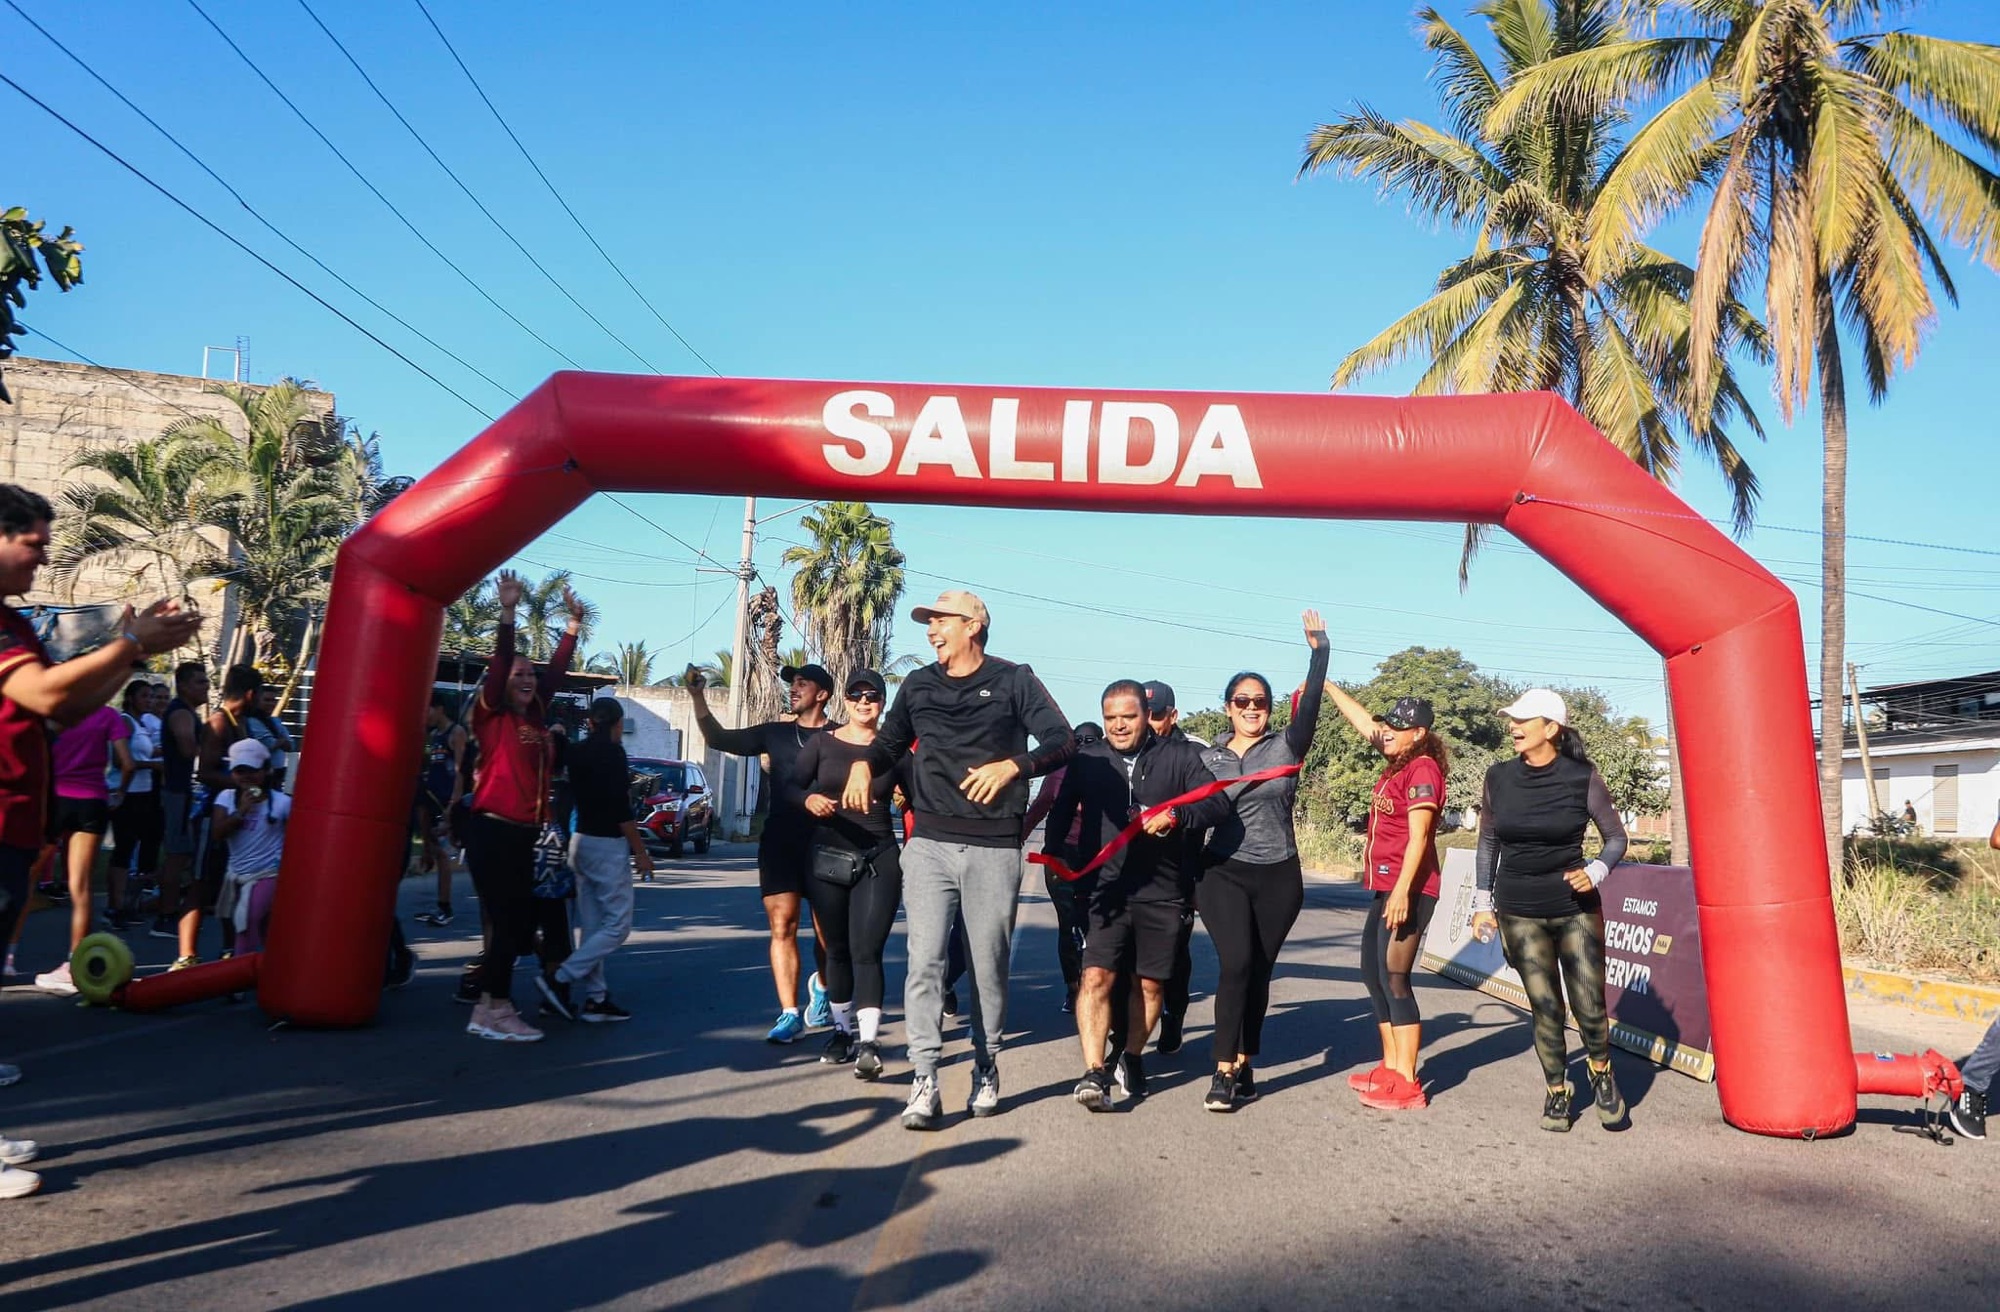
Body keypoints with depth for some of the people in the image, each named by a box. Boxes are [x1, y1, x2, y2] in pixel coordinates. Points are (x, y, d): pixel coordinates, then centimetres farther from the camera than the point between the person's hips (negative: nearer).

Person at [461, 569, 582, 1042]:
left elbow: (556, 670, 15)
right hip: (493, 830, -7)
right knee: (506, 921, -7)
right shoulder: (492, 714, -3)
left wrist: (573, 624, 14)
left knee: (518, 922, 9)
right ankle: (494, 1010, 1)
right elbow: (499, 662, -13)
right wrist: (507, 613, -21)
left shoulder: (537, 718, 12)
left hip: (527, 833, 7)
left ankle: (490, 1006, 18)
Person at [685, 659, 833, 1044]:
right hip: (780, 840, 3)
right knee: (782, 926, -4)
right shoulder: (775, 732, 12)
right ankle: (789, 1015, -1)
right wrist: (698, 698, 3)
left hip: (825, 843, -3)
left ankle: (821, 984, 36)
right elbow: (719, 739, 13)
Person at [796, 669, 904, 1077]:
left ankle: (868, 1042, -14)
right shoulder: (822, 742, 5)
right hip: (827, 858, 2)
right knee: (837, 950, 12)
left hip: (879, 860, -2)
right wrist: (809, 800, -16)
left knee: (866, 950, -11)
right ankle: (843, 1029, 27)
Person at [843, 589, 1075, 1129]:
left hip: (994, 849, -2)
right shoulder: (918, 685, 14)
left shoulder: (1013, 680, 2)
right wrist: (864, 764, 1)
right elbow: (890, 742, 24)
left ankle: (986, 1068, 21)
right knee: (924, 959, -7)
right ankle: (924, 1081, -7)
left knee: (989, 963, 5)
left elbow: (1063, 740, -4)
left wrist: (1011, 766, -20)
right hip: (929, 844, 3)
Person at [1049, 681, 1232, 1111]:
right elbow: (1061, 814, 12)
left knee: (1150, 983, 11)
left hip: (1162, 892, 1)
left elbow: (1219, 801, -6)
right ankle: (1094, 1072, -13)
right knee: (1097, 976, -14)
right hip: (1105, 890, 0)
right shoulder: (1087, 760, 8)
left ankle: (1131, 1057, 32)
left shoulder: (1179, 757, 4)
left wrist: (1176, 816, -22)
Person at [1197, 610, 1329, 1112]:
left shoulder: (1286, 747, 3)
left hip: (1279, 877, 1)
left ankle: (1243, 1067, 19)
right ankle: (1224, 1071, -10)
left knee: (1259, 972, 7)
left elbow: (1309, 706, -11)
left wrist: (1319, 650, -15)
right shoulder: (1209, 758, 7)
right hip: (1224, 873, -1)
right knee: (1236, 965, -16)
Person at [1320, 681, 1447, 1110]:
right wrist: (1326, 684, 31)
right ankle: (1391, 1068, 22)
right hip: (1384, 887, 10)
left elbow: (1418, 837, -19)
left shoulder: (1423, 769, -12)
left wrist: (1402, 892, -24)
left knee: (1394, 979, -9)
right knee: (1373, 974, 13)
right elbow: (1365, 722, 26)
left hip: (1407, 890, -10)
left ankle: (1407, 1084, -4)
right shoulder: (1398, 764, 13)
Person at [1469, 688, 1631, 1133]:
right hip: (1519, 914, 2)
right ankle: (1556, 1092, 22)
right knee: (1545, 1009, 3)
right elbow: (1488, 842, 9)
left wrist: (1595, 872, -17)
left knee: (1589, 1008, -1)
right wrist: (1483, 903, 8)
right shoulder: (1499, 779, -1)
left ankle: (1602, 1075, 29)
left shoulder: (1582, 778, -7)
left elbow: (1616, 838, 2)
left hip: (1576, 910, -1)